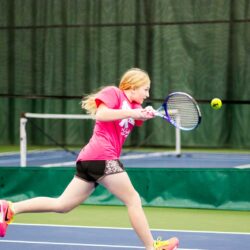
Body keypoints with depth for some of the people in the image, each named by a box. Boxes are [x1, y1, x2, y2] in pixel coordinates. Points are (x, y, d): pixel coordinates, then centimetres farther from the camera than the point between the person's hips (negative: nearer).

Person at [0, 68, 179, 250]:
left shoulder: (133, 106, 24)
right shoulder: (113, 92, 1)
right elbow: (101, 114, -14)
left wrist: (146, 114, -15)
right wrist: (131, 113, -16)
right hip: (102, 157, -9)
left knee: (61, 205, 8)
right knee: (133, 201, -4)